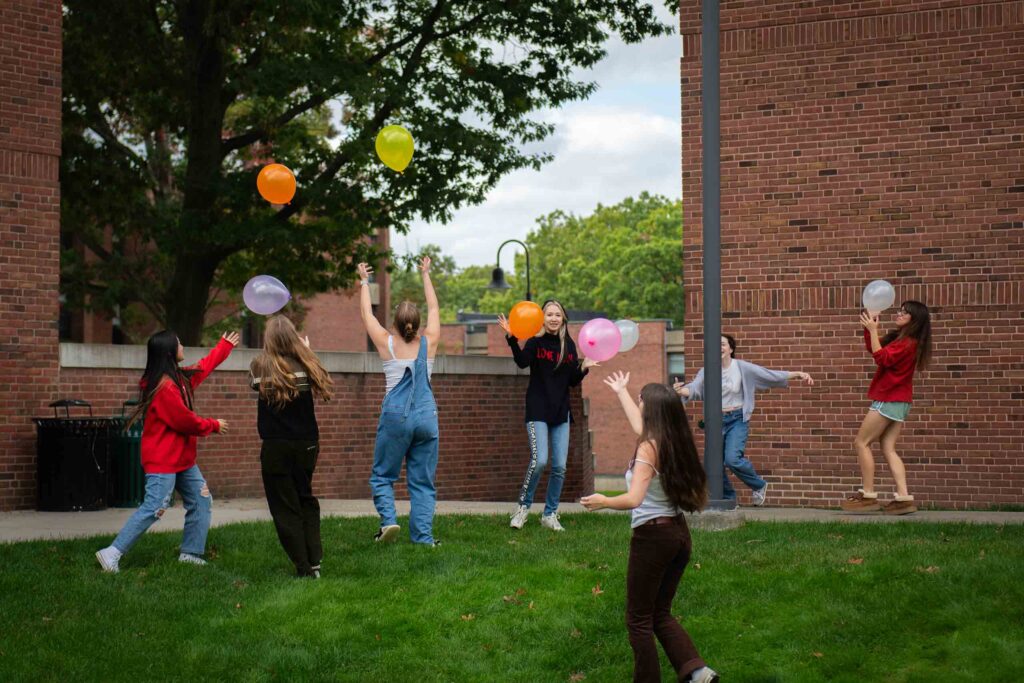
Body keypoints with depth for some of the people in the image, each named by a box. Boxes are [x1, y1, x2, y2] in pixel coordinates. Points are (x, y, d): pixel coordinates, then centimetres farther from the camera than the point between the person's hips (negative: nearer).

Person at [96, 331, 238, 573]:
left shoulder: (180, 378, 9)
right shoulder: (164, 388, -21)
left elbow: (204, 367, 28)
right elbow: (185, 421, -18)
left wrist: (225, 345, 38)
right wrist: (214, 426, -2)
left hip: (181, 458, 10)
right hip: (163, 461, -10)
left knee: (201, 501, 12)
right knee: (153, 509, -15)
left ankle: (191, 553, 18)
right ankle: (112, 553, -13)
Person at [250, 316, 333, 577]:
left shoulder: (260, 366, -7)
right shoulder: (305, 364, -4)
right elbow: (321, 387, 11)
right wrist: (307, 351, 18)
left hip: (276, 448, -2)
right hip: (306, 445, 2)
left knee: (285, 509, 6)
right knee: (306, 501, 19)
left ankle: (303, 568, 1)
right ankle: (315, 562, 9)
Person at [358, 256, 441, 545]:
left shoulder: (387, 344, -3)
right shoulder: (429, 343, 2)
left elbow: (366, 313, 11)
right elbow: (434, 309, 17)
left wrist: (364, 282, 24)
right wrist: (426, 275, 29)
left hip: (395, 416, -2)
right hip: (426, 417, 2)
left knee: (382, 475, 9)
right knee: (422, 481, 6)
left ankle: (388, 519, -12)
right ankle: (423, 537, 1)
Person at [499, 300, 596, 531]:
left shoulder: (569, 345, 8)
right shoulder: (535, 341, -4)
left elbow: (572, 381, 11)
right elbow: (522, 362, -25)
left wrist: (584, 368, -7)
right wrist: (512, 339, -38)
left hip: (561, 412, 4)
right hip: (538, 410, -4)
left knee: (559, 466, 2)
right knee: (539, 460, -18)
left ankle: (550, 514, 17)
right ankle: (523, 506, 2)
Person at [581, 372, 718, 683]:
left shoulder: (648, 448, -17)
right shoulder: (674, 443, 6)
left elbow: (634, 499, -28)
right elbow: (640, 425, 28)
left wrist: (602, 501, -9)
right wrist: (621, 392, 42)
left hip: (652, 537, -8)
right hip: (679, 533, 8)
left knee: (639, 619, 6)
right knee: (660, 614, 17)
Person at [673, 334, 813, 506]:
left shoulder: (742, 368, -4)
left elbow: (770, 375, -4)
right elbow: (694, 388, -15)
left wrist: (798, 374, -9)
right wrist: (681, 390, -38)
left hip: (736, 420, -3)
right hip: (715, 421, 3)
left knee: (732, 459, -21)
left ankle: (759, 486, 5)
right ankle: (728, 499, 26)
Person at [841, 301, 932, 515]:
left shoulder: (908, 343, -16)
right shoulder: (900, 338, 13)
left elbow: (881, 357, -23)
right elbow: (873, 348, 21)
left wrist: (873, 330, -20)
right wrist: (869, 327, 7)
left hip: (889, 400, -9)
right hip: (897, 401, 9)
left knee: (861, 443, -3)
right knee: (888, 449, 5)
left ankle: (868, 496, -3)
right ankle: (904, 498, -4)